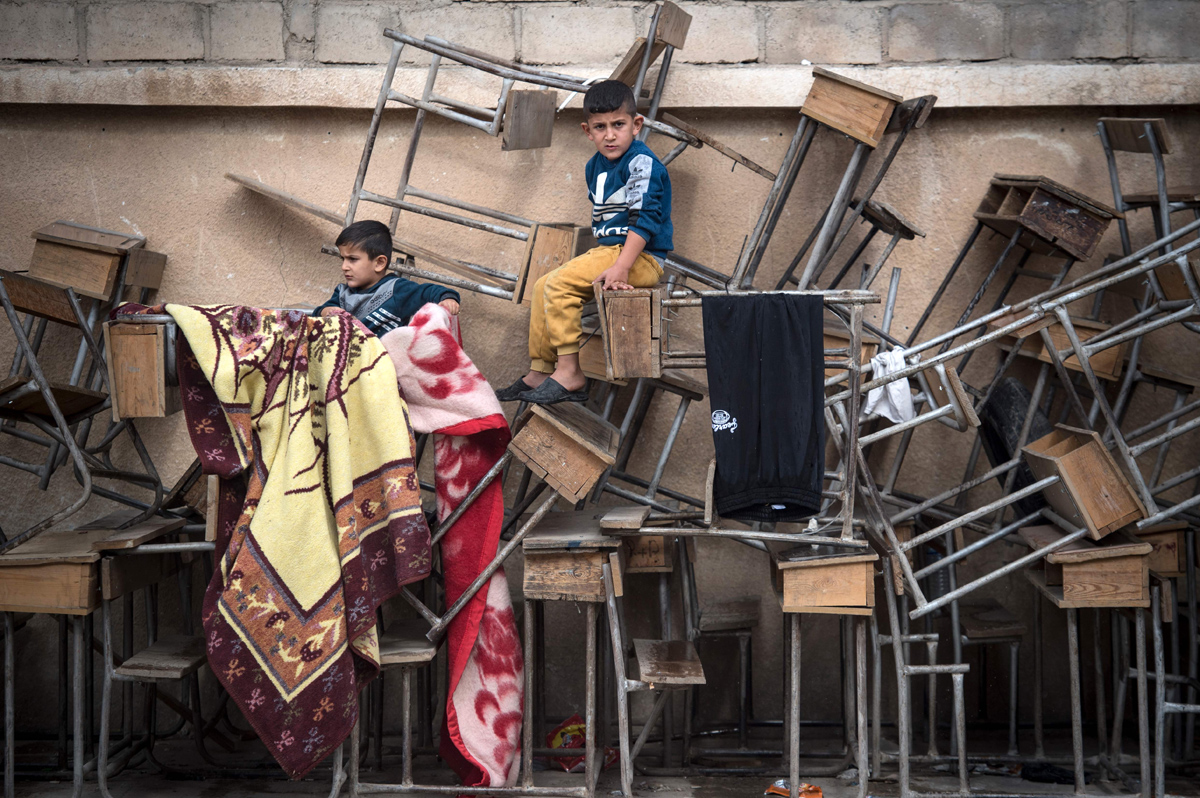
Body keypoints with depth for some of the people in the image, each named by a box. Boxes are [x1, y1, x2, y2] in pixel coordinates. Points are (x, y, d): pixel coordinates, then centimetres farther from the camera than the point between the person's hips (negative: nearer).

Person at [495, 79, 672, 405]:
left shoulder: (642, 163, -14)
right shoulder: (595, 167, 14)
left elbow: (646, 219, -23)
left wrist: (621, 266, -30)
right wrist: (596, 259, 12)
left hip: (641, 257, -10)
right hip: (606, 250, 10)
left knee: (560, 283, -21)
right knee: (543, 286, 9)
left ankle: (570, 374, -19)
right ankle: (539, 373, 13)